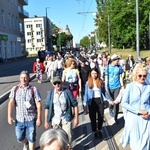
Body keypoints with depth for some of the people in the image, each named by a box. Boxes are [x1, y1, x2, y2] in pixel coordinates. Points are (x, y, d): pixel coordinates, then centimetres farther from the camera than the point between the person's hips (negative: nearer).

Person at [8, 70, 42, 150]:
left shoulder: (33, 89, -7)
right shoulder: (15, 89, -1)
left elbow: (38, 104, -7)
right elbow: (11, 103, -3)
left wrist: (39, 118, -9)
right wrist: (9, 116, -10)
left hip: (31, 119, -2)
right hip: (19, 119, 2)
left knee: (31, 138, 6)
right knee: (20, 138, 17)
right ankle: (25, 143, 50)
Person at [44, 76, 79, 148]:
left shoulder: (67, 92, -8)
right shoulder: (50, 93, -3)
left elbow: (75, 105, -3)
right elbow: (47, 107, 0)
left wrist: (76, 118, -5)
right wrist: (46, 121, -1)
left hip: (66, 119, -1)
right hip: (55, 120, 2)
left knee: (68, 137, 2)